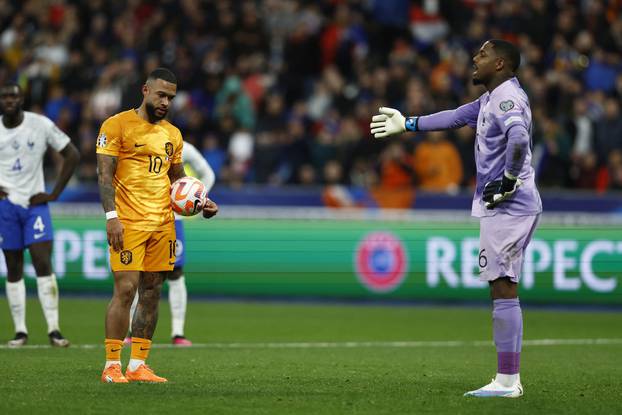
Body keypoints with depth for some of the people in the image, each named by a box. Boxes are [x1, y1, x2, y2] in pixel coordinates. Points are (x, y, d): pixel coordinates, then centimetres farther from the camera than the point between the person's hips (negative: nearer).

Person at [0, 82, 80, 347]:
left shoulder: (41, 125, -6)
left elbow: (72, 155, 0)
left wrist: (54, 194, -4)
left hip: (35, 204, -2)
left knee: (43, 264, -11)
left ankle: (54, 330, -10)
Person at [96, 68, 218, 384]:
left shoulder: (172, 134, 17)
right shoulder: (117, 125, -2)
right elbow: (105, 174, -6)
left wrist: (201, 203, 8)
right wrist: (111, 216, -16)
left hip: (163, 224, 6)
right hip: (128, 224, -6)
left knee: (152, 293, 4)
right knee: (125, 290, -11)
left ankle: (137, 366, 9)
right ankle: (111, 365, -5)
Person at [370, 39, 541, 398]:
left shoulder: (507, 96, -13)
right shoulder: (492, 98, 19)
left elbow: (519, 136, -32)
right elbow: (457, 117, 33)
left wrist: (508, 179, -23)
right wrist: (407, 124, 40)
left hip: (508, 207, -10)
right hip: (501, 207, 10)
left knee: (503, 288, -11)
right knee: (503, 290, 10)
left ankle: (508, 381, -12)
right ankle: (509, 379, 11)